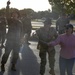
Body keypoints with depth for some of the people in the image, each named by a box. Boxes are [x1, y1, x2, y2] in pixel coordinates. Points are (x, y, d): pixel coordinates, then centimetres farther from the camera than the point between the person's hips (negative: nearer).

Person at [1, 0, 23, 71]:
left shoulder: (20, 23, 9)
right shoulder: (10, 20, 0)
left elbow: (21, 32, 13)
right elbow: (7, 14, -19)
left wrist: (20, 40, 7)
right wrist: (7, 6, -34)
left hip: (17, 41, 3)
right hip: (10, 40, -3)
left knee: (16, 54, 6)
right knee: (6, 53, -5)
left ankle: (13, 65, 19)